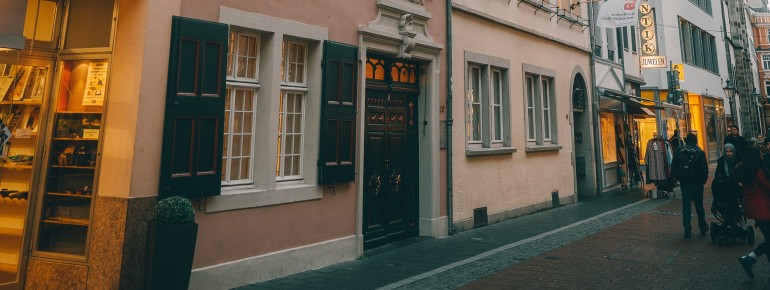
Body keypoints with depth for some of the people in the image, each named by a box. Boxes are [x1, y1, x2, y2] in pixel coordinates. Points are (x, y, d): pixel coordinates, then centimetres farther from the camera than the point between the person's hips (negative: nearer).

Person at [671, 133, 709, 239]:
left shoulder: (679, 152, -3)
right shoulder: (700, 152, -7)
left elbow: (673, 168, -2)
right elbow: (704, 169, -7)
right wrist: (703, 180, 7)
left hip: (684, 182, 0)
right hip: (697, 182, 0)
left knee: (686, 205, 4)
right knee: (699, 205, 14)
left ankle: (687, 229, 0)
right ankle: (703, 227, 24)